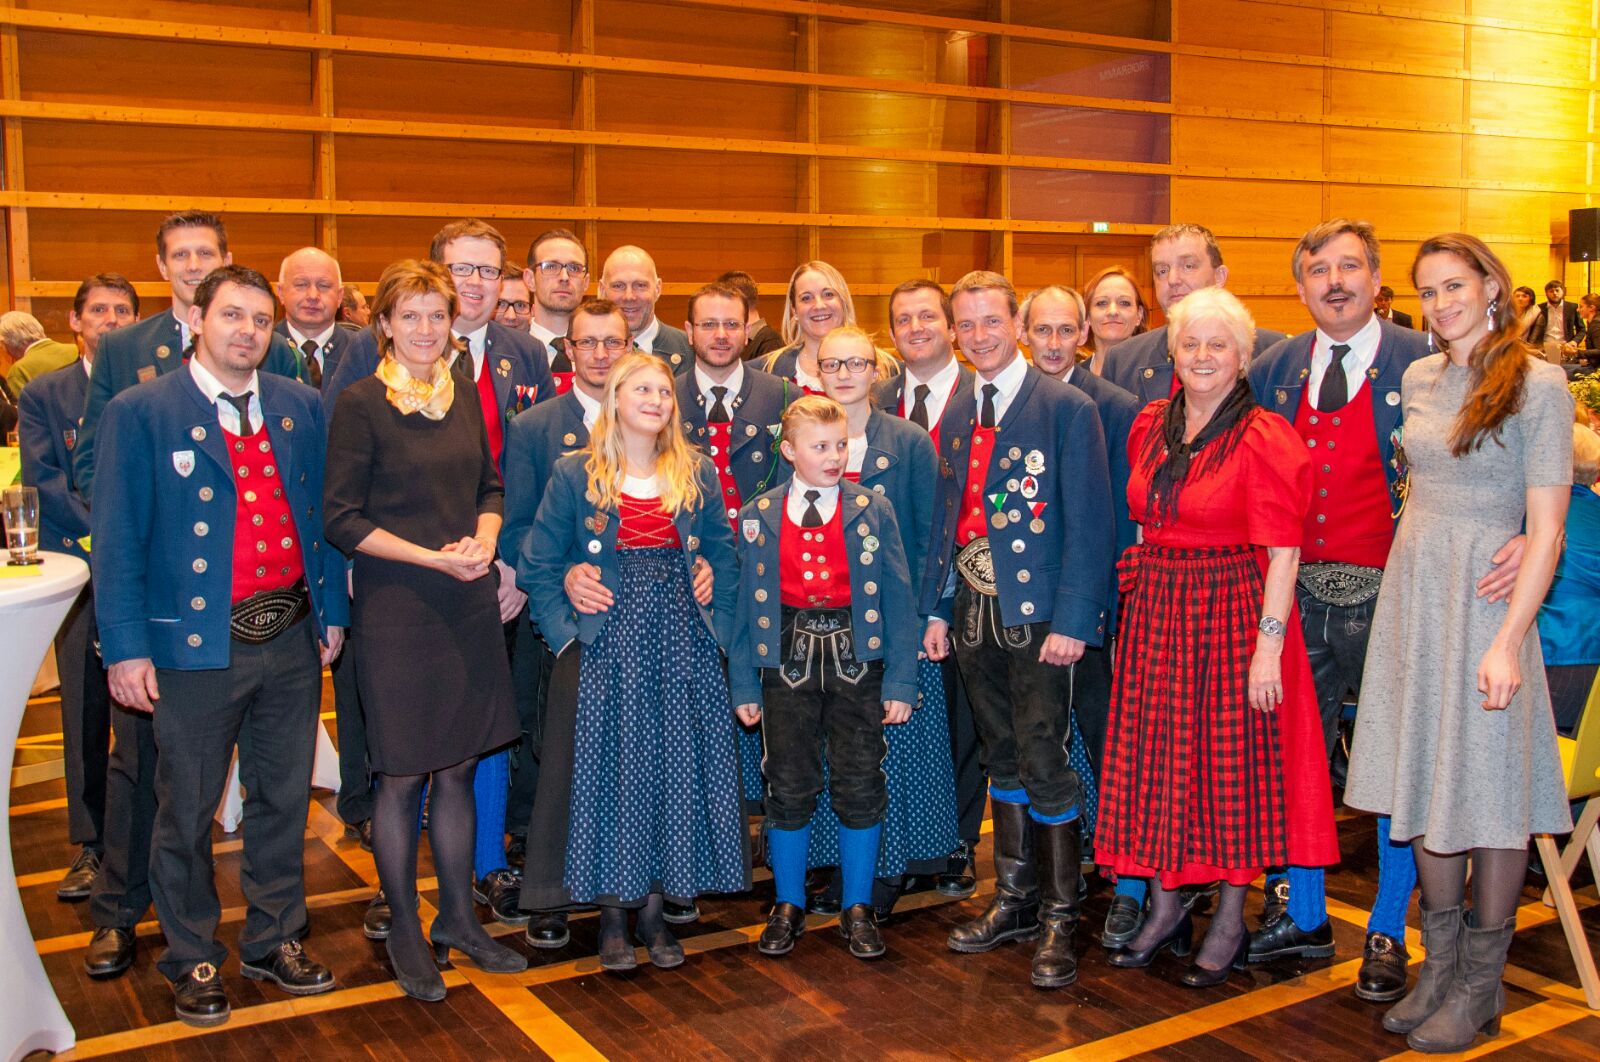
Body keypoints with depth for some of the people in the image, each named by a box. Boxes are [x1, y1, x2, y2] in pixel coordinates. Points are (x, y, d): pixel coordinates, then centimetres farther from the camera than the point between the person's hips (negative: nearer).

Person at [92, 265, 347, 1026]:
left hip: (291, 643, 4)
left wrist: (332, 612, 10)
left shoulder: (300, 407, 7)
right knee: (187, 812, 10)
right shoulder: (140, 413, -6)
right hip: (196, 644, -4)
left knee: (283, 800, 15)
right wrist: (126, 648, -11)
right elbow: (117, 538, -7)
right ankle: (192, 960, 28)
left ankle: (274, 941, 33)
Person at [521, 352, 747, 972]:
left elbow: (723, 560, 11)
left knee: (676, 769, 3)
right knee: (608, 766, -1)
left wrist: (716, 630, 1)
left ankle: (654, 908, 16)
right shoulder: (575, 475, 1)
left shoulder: (698, 475, 8)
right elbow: (537, 566, 2)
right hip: (607, 647, -2)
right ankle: (611, 913, 11)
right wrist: (567, 631, -8)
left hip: (683, 649, 2)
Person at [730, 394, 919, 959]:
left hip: (856, 658, 0)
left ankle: (857, 908, 19)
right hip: (789, 659, 1)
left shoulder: (873, 510, 0)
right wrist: (743, 684, 2)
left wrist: (901, 681, -5)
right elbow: (746, 603, 6)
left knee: (860, 786, 3)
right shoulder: (758, 517, 3)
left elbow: (898, 597, -1)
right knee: (789, 786, 6)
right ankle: (788, 906, 24)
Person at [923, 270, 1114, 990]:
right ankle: (1014, 900, 27)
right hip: (974, 612, 6)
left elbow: (1089, 522, -12)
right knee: (1002, 761, 15)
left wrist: (1071, 621, -17)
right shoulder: (957, 415, 12)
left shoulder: (1067, 409, -8)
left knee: (1044, 767, -3)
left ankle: (1059, 917, 10)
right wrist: (937, 608, 10)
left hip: (1038, 615, -6)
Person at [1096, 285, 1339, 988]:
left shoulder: (1262, 438, -11)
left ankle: (1230, 919, 18)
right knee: (1154, 760, 9)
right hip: (1155, 613, 6)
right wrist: (1142, 582, 9)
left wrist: (1269, 645, -20)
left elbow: (1282, 554, -15)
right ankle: (1165, 908, 24)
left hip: (1233, 612, -6)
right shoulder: (1151, 425, 8)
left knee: (1234, 760, 3)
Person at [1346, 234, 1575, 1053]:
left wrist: (1507, 640, -19)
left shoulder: (1538, 384, -9)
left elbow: (1545, 527, -13)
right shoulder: (1418, 380, 9)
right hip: (1411, 588, 6)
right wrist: (1408, 578, 11)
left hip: (1488, 596, -6)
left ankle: (1482, 982, 17)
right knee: (1426, 777, 10)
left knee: (1490, 787, 2)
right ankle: (1441, 962, 24)